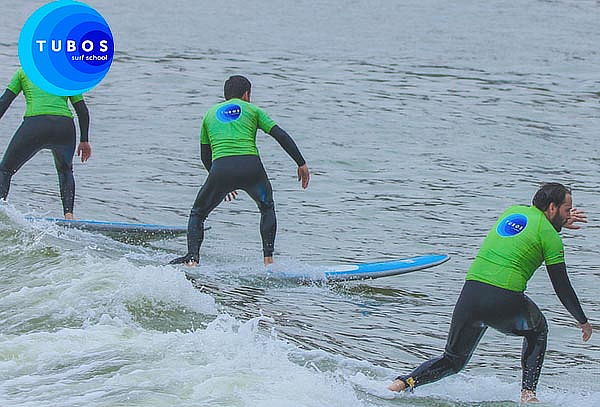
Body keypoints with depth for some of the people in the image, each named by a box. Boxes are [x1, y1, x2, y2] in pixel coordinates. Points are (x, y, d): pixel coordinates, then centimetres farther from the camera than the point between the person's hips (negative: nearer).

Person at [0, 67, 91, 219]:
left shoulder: (24, 72, 22)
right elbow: (82, 111, 23)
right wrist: (84, 141, 30)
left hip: (34, 125, -2)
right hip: (65, 126, 2)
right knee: (65, 170, 31)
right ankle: (68, 213, 13)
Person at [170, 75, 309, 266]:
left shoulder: (210, 113, 26)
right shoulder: (253, 110, 19)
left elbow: (205, 156, 27)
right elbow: (282, 136, 8)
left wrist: (223, 182, 38)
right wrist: (302, 164, 12)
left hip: (221, 168, 0)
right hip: (251, 166, 0)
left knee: (197, 213, 19)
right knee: (267, 209, 27)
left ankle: (192, 257, -1)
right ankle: (268, 257, 14)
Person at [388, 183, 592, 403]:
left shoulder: (512, 211, 20)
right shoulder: (549, 236, 3)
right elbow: (562, 288, 6)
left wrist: (560, 223, 49)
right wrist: (583, 321, 17)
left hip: (470, 293, 5)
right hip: (506, 301, -5)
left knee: (453, 361, 20)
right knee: (537, 330, 29)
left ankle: (407, 381, -4)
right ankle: (528, 393, 17)